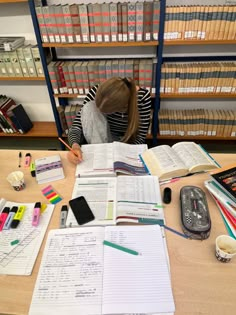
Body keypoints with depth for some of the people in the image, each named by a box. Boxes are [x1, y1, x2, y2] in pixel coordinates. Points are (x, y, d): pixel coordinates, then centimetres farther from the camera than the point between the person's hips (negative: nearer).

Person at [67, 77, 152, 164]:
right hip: (100, 140, 2)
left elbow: (141, 137, -16)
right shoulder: (96, 91, -21)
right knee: (89, 108, -27)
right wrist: (75, 146, -38)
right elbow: (77, 125, -19)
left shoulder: (143, 96, -22)